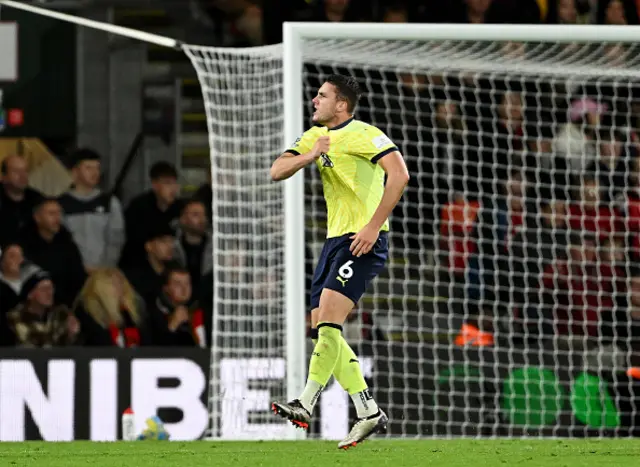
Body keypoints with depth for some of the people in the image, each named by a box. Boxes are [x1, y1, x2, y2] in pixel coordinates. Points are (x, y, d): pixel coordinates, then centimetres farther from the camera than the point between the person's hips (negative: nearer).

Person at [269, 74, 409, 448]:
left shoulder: (363, 135, -9)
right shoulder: (316, 137, 16)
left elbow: (399, 175, -20)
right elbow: (277, 172, 9)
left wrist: (373, 226, -23)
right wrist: (310, 156, -10)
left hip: (364, 240, -9)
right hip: (336, 238, 9)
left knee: (329, 316, -22)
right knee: (322, 329, 5)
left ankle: (306, 405, -28)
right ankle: (369, 412, 9)